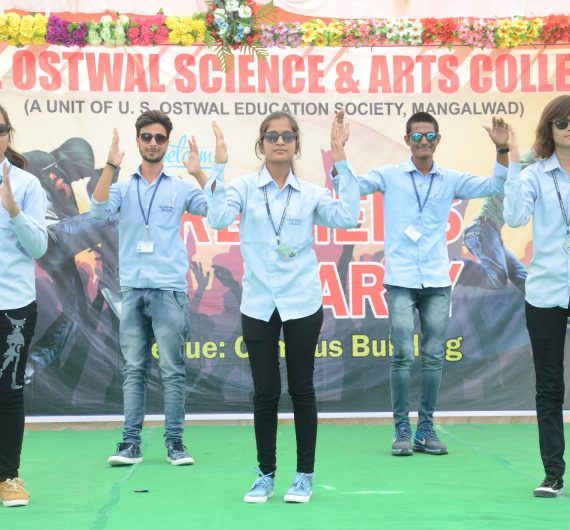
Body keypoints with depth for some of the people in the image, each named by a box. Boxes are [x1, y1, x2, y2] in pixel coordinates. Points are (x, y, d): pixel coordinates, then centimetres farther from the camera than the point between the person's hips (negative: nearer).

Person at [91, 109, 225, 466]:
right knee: (133, 369, 3)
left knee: (173, 370, 0)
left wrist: (199, 173, -15)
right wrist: (111, 166, -15)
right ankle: (131, 442, 6)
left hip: (170, 289, -2)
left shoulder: (180, 187, 6)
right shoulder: (123, 187, 10)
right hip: (132, 289, 2)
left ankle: (175, 442, 5)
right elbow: (99, 210, -7)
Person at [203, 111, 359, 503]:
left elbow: (347, 217, -13)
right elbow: (219, 219, -17)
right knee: (265, 392, 5)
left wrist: (341, 160, -14)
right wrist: (218, 168, -21)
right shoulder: (244, 188, 0)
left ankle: (305, 475, 16)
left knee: (301, 388, 5)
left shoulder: (310, 193, 3)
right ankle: (266, 475, 17)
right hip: (259, 304, 0)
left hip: (302, 303, 0)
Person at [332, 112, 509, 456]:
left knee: (434, 358, 4)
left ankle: (426, 429, 13)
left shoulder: (451, 180, 9)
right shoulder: (390, 176, 3)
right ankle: (402, 430, 3)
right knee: (403, 357, -6)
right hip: (401, 281, -2)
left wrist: (503, 150, -4)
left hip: (437, 281, 2)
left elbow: (497, 186, 9)